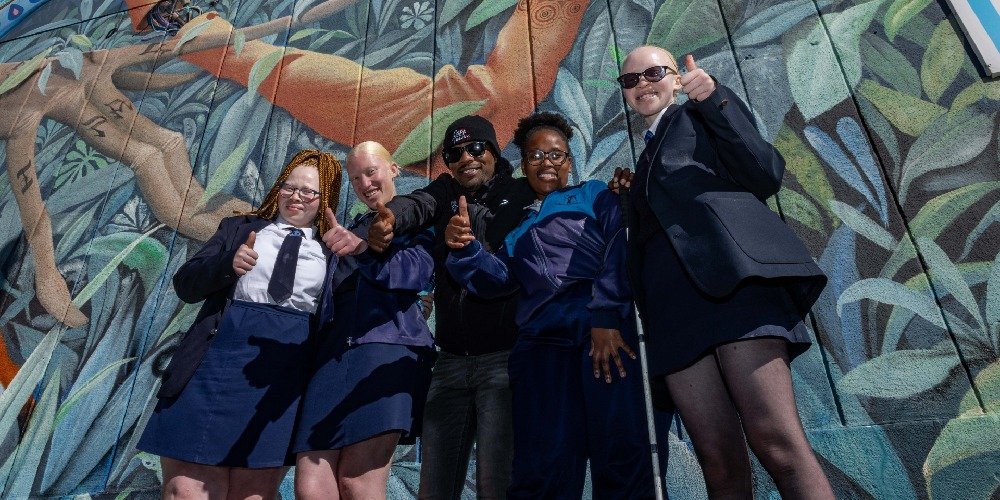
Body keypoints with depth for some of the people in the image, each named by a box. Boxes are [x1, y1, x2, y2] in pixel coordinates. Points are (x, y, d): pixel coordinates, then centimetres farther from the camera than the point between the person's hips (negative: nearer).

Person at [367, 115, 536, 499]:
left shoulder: (522, 195, 4)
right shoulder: (447, 191, 14)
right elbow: (417, 204, -8)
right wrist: (389, 217, -29)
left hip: (503, 356, -4)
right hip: (450, 360, 4)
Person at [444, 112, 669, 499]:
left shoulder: (595, 196, 20)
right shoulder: (518, 226, 30)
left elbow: (617, 251, 2)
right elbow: (497, 279, 16)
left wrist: (606, 318, -13)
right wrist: (465, 249, -5)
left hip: (605, 330, -2)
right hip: (541, 342, 3)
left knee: (622, 453, -13)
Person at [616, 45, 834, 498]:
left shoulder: (701, 115, 19)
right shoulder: (646, 157, 35)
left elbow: (767, 175, 2)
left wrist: (716, 100, -4)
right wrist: (631, 199, 18)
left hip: (730, 273, -5)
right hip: (673, 301, 5)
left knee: (776, 441, -18)